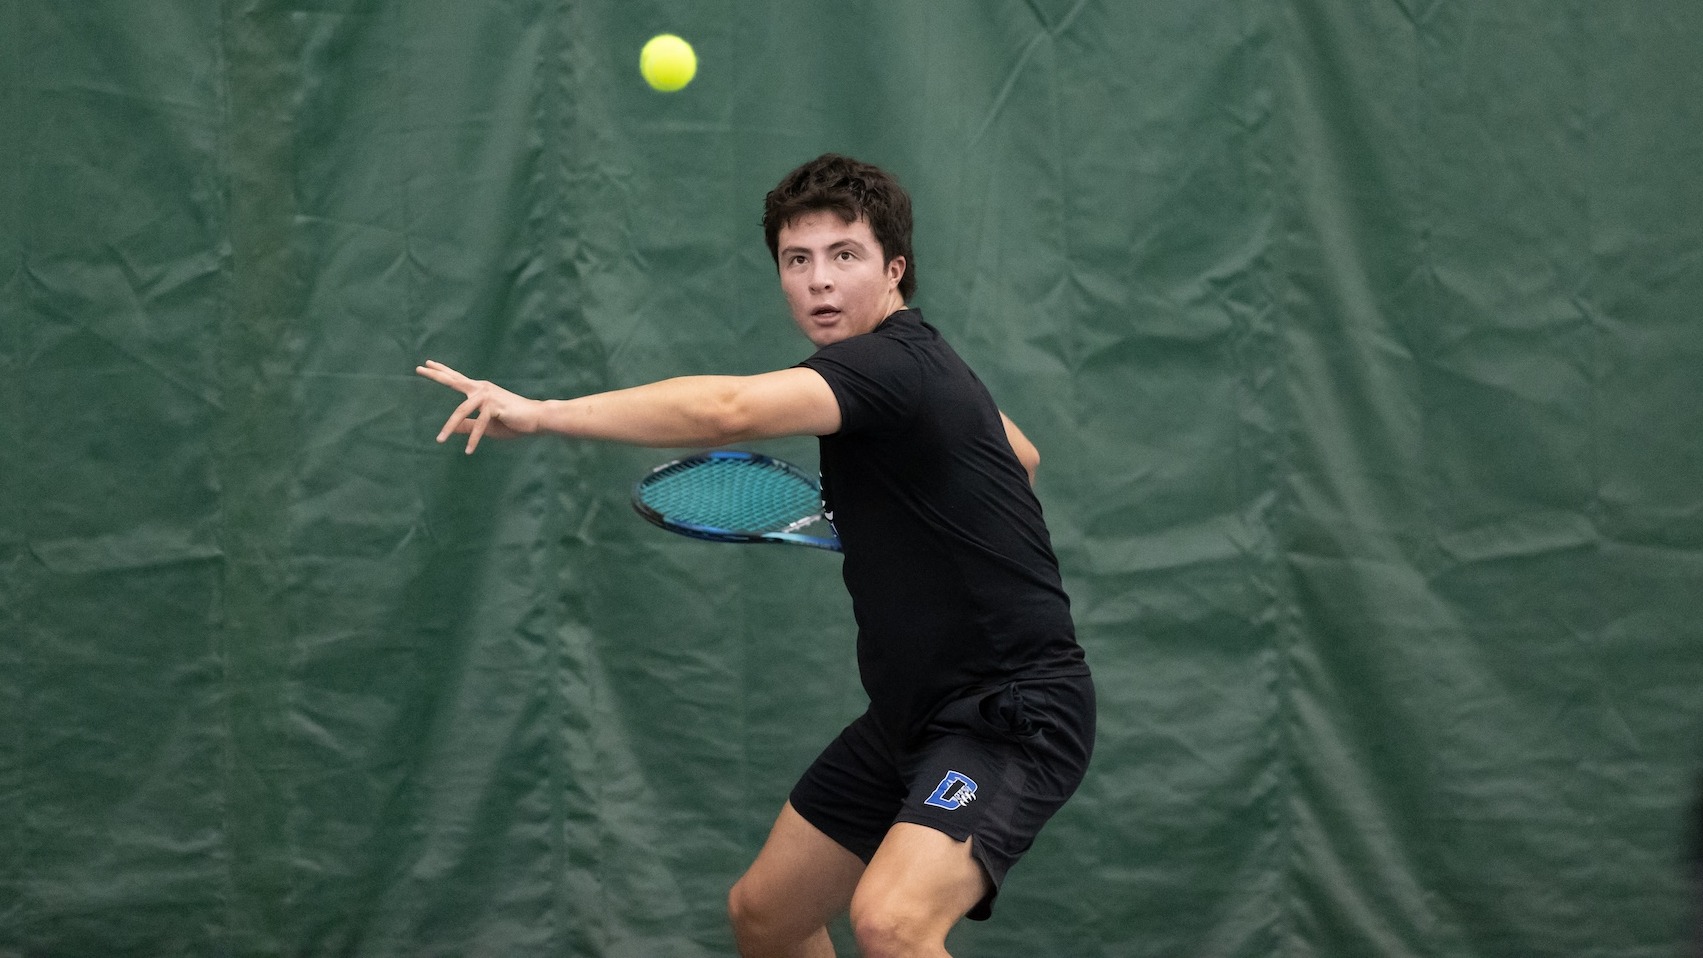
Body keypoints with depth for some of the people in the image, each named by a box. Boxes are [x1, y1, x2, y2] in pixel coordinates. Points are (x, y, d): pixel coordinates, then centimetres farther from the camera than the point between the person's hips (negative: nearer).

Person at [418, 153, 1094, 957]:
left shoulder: (893, 367, -22)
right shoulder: (911, 363, 9)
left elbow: (727, 411, -40)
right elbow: (1022, 458, 29)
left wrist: (541, 412, -44)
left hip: (1011, 712, -10)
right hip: (915, 713, 10)